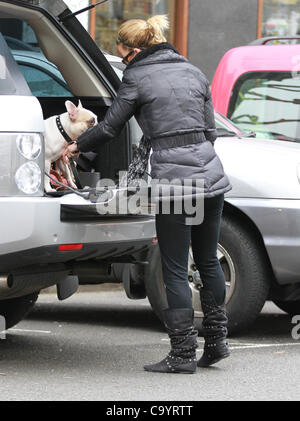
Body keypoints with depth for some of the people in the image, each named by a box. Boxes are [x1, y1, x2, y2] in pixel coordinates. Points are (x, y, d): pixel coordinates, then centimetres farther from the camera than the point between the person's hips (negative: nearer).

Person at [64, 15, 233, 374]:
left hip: (174, 180, -6)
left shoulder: (137, 77, -2)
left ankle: (183, 354, -1)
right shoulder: (193, 72, 14)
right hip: (211, 176, 6)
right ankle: (216, 341, 21)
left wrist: (77, 146, 22)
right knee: (208, 261, 17)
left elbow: (109, 127, 6)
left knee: (175, 270, -1)